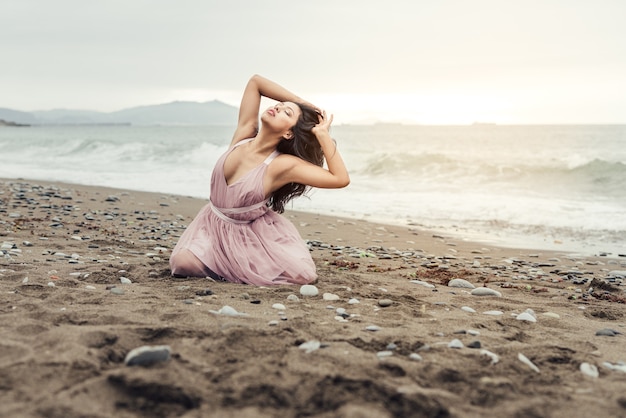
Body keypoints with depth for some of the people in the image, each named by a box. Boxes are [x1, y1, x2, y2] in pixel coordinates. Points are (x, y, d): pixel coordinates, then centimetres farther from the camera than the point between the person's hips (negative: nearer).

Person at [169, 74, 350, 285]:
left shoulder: (283, 164, -23)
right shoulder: (244, 133, -10)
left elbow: (341, 179, -29)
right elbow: (255, 81, -6)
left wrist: (322, 134, -27)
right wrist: (302, 103, -9)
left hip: (254, 234, -3)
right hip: (214, 225, 3)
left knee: (301, 273, -25)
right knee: (182, 262, -25)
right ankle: (228, 264, 7)